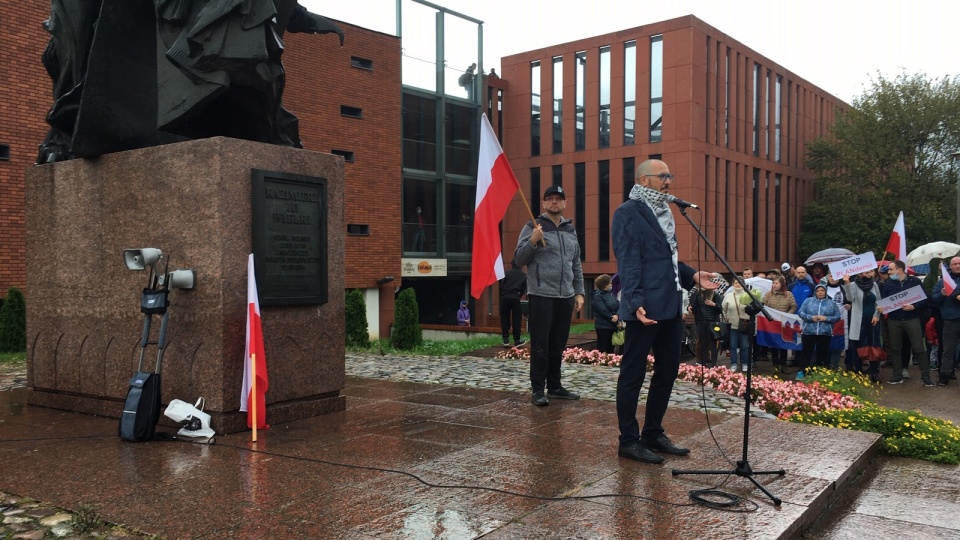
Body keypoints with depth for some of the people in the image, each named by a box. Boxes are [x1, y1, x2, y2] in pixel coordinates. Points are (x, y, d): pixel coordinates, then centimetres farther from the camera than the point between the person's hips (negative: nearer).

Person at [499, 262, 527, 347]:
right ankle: (516, 340, 5)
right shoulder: (524, 276, 8)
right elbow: (524, 289, 8)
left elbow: (502, 286, 2)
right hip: (515, 298, 0)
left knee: (505, 319, 5)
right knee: (516, 320, 4)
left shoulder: (508, 273, 4)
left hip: (505, 298, 0)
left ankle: (506, 340, 4)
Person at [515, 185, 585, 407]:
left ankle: (554, 386, 22)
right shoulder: (533, 227, -2)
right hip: (541, 296, -5)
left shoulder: (570, 230, 15)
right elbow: (519, 259, -5)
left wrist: (579, 292, 13)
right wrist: (532, 241, -21)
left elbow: (576, 265, 19)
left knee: (558, 346, 12)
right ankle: (537, 390, 5)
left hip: (566, 297, 5)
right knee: (540, 346, -2)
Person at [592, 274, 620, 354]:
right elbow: (603, 311, -18)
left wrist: (617, 316, -18)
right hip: (603, 326, -7)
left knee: (610, 348, 14)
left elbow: (618, 305, 3)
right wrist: (615, 321, -13)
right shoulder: (597, 296, -12)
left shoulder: (611, 293, 10)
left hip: (613, 326, 7)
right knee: (601, 348, -3)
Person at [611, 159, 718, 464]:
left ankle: (653, 433, 27)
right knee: (633, 374, 1)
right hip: (646, 308, -9)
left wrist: (692, 276, 12)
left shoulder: (663, 212, 18)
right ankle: (628, 441, 10)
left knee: (668, 370, 15)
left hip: (670, 306, 9)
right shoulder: (629, 213, -10)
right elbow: (628, 263, -17)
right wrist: (635, 303, -26)